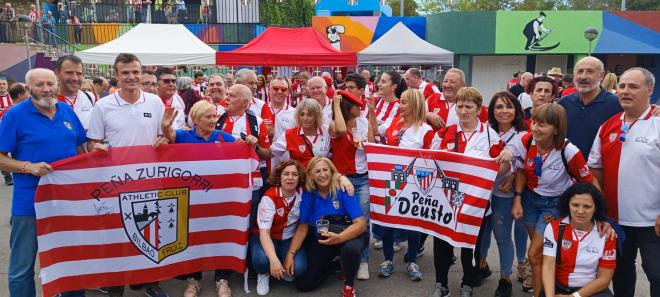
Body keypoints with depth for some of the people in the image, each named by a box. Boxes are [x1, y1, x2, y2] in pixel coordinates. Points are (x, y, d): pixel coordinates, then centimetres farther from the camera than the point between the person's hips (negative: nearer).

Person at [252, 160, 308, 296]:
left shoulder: (302, 193, -12)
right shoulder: (269, 197, -23)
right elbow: (264, 231, -28)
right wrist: (273, 259, -44)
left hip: (290, 239, 3)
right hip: (267, 237, -3)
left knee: (298, 267, -26)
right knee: (262, 260, -36)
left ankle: (284, 271, 12)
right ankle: (264, 274, 2)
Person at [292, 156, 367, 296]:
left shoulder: (342, 189, -17)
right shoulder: (308, 195, -7)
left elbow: (361, 223, -24)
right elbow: (303, 226, -2)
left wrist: (339, 238, -41)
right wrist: (290, 254, -14)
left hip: (349, 235, -3)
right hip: (322, 241, 4)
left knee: (351, 248, -39)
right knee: (303, 284, -6)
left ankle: (349, 285, -7)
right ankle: (332, 265, 23)